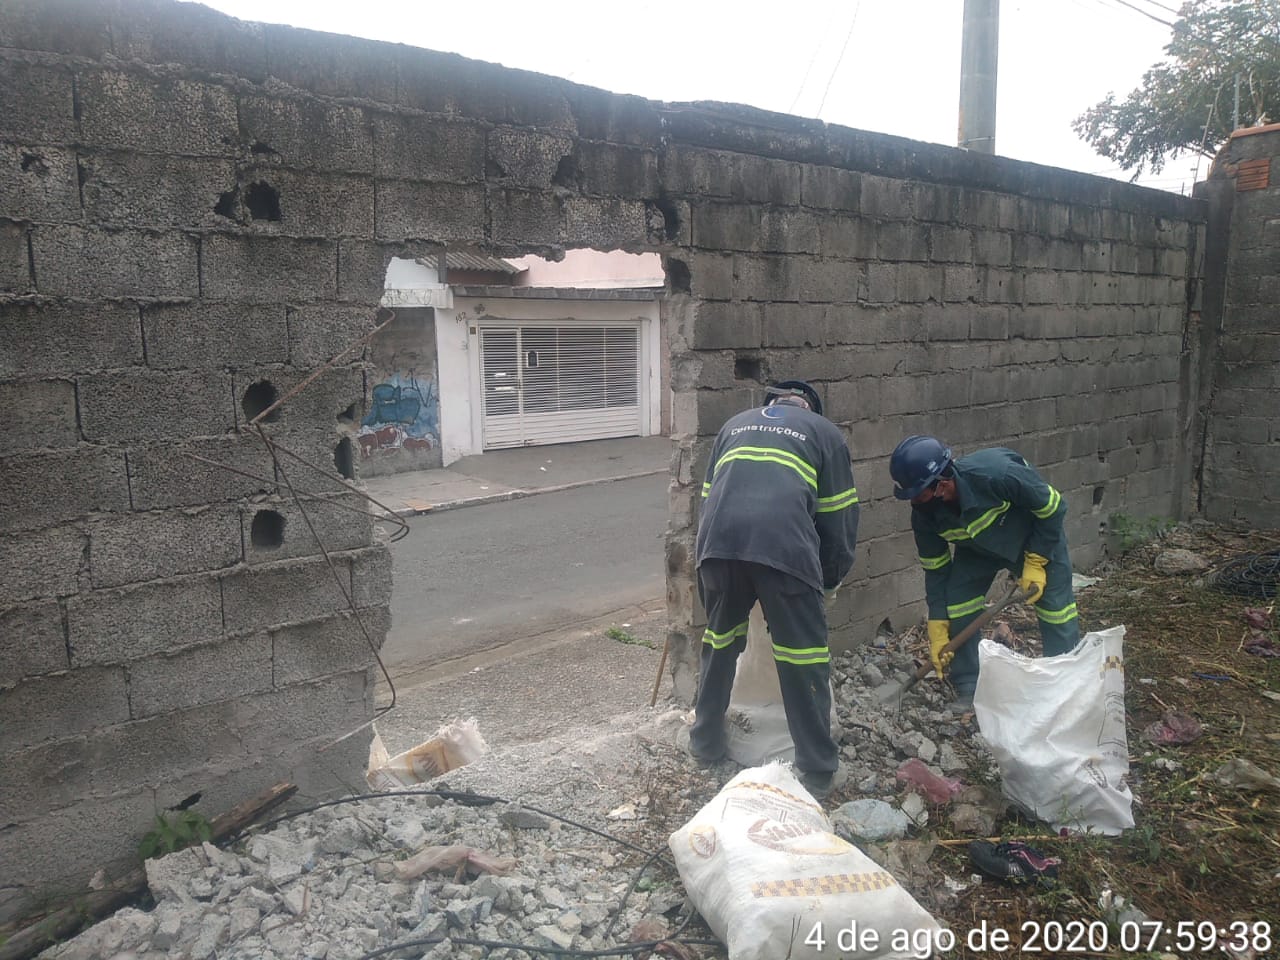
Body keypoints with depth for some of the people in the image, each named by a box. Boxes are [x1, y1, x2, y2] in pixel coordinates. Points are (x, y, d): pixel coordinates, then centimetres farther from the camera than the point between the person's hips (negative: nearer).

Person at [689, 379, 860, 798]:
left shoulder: (735, 425, 32)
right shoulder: (825, 432, 24)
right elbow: (839, 518, 20)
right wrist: (829, 583, 32)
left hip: (717, 543, 3)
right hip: (784, 547, -3)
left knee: (720, 641, 23)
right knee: (804, 660, 9)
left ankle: (706, 741, 37)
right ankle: (817, 772, 17)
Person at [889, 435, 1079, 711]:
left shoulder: (995, 473, -41)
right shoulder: (924, 513, -24)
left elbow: (1052, 506, -24)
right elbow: (936, 569, -10)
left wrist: (1036, 562, -23)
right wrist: (938, 629, -9)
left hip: (1035, 535, -3)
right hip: (976, 547, 4)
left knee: (1056, 608, -7)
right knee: (957, 603, -9)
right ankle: (968, 690, 5)